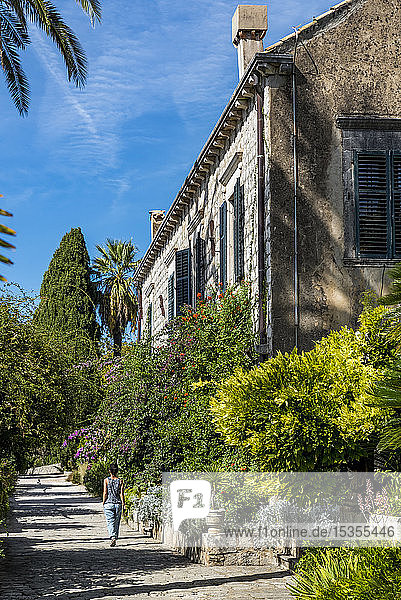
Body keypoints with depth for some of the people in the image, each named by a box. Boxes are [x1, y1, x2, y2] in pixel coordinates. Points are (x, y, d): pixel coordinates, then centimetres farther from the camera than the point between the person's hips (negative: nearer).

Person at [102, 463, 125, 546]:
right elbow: (121, 494, -3)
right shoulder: (120, 481, -1)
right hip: (118, 504, 2)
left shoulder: (106, 480, -4)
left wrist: (103, 503, 5)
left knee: (110, 522, -3)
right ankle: (115, 538, 21)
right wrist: (123, 504, 1)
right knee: (116, 522, 14)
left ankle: (113, 537, -23)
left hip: (108, 504, -2)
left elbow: (105, 493, -5)